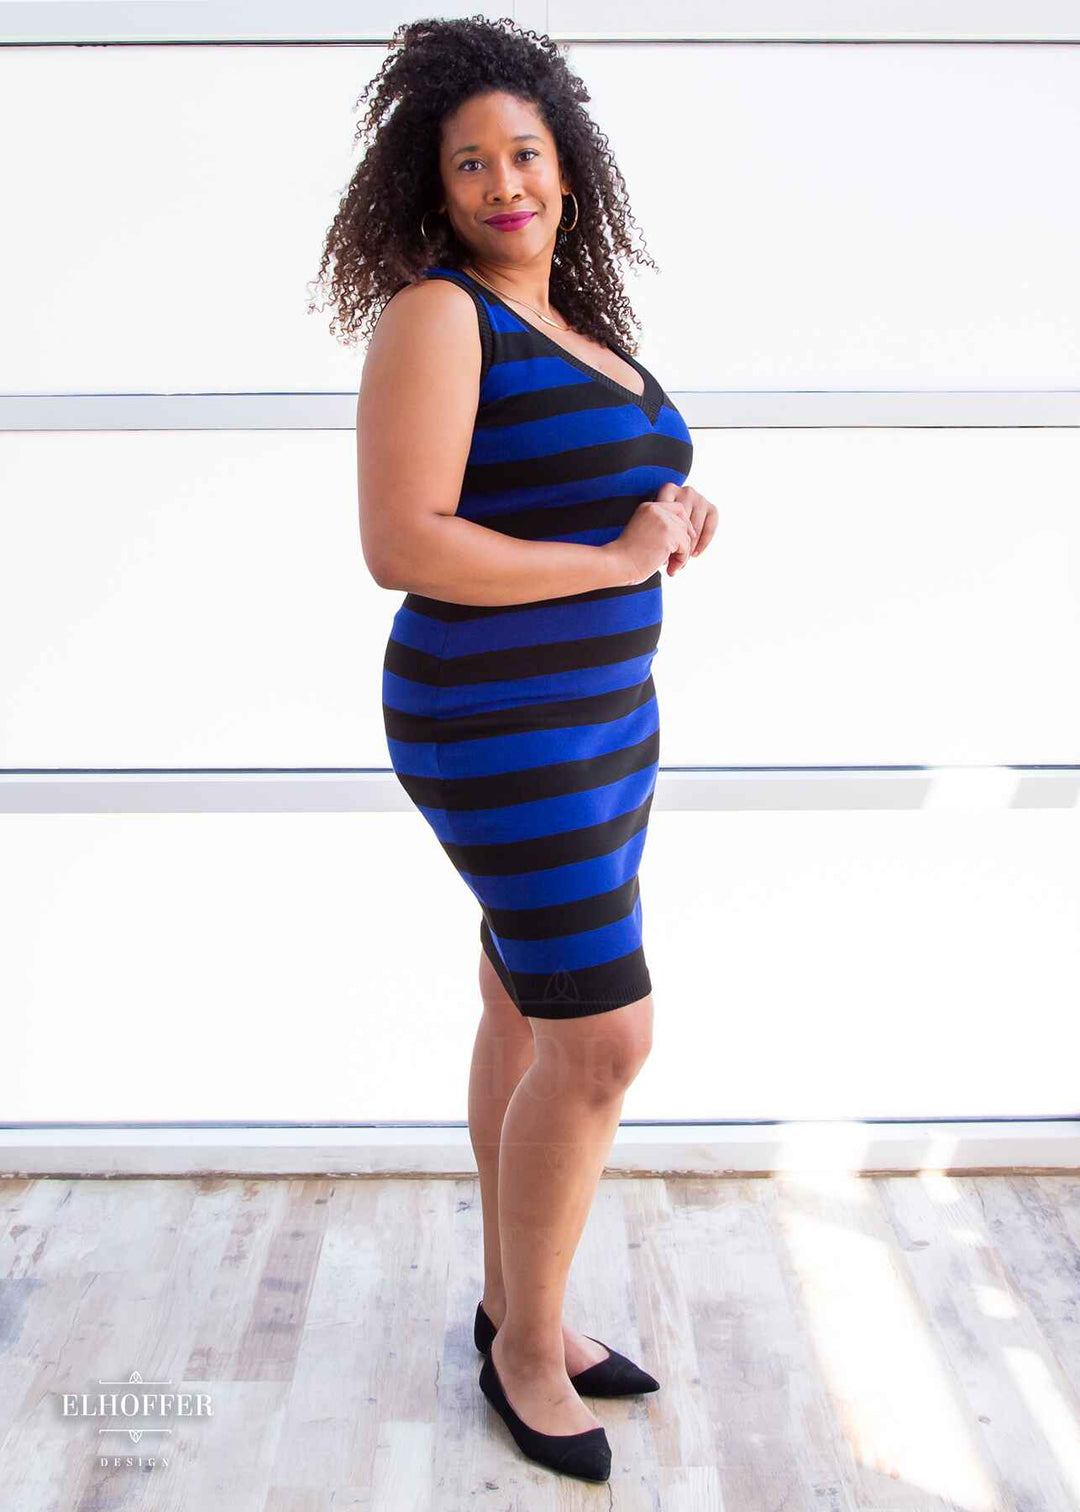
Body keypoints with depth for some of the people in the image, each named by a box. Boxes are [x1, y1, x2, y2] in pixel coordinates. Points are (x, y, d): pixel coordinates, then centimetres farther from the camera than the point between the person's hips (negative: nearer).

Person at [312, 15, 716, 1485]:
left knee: (529, 1014, 15)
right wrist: (618, 559, -17)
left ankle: (514, 1299, 33)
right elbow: (401, 546, -22)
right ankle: (528, 1346, 18)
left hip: (596, 712, 9)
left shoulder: (576, 325, 15)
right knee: (604, 1042, -6)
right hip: (502, 730, -9)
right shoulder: (436, 316, -12)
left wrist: (671, 520, 1)